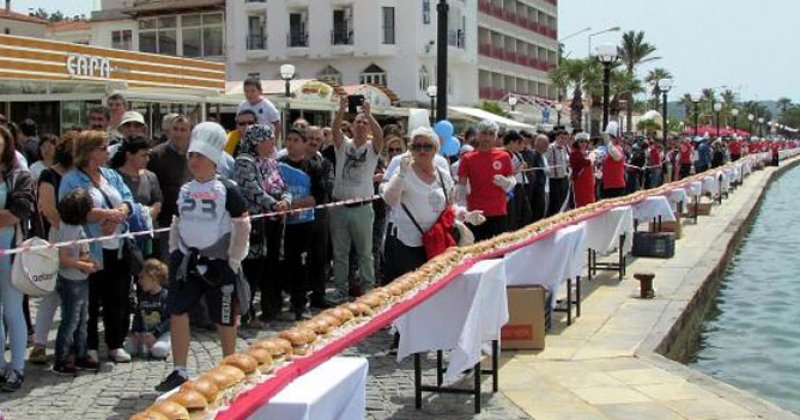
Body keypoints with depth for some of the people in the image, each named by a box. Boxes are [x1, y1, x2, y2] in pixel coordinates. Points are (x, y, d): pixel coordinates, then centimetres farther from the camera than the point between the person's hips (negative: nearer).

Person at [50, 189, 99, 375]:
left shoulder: (76, 227, 7)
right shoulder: (68, 229, -21)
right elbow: (63, 259, -23)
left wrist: (88, 260, 2)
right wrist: (85, 265, -15)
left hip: (81, 280, 9)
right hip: (70, 282, -9)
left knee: (82, 319, 17)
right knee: (70, 321, -2)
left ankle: (81, 355, 27)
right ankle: (60, 361, 7)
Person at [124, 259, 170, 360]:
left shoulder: (166, 295, -10)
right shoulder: (142, 296, 11)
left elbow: (170, 319, -15)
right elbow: (137, 316, 13)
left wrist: (155, 334, -22)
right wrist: (135, 332, -5)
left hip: (162, 333, -5)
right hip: (143, 333, 5)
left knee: (158, 350, -33)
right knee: (128, 347, -18)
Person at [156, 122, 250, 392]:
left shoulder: (227, 190, -10)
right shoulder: (184, 190, 7)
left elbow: (243, 226, -9)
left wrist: (234, 260, -10)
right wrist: (174, 252, 11)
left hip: (218, 262, -5)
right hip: (186, 260, 5)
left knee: (224, 319, 6)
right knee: (177, 312, -1)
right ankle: (179, 372, 9)